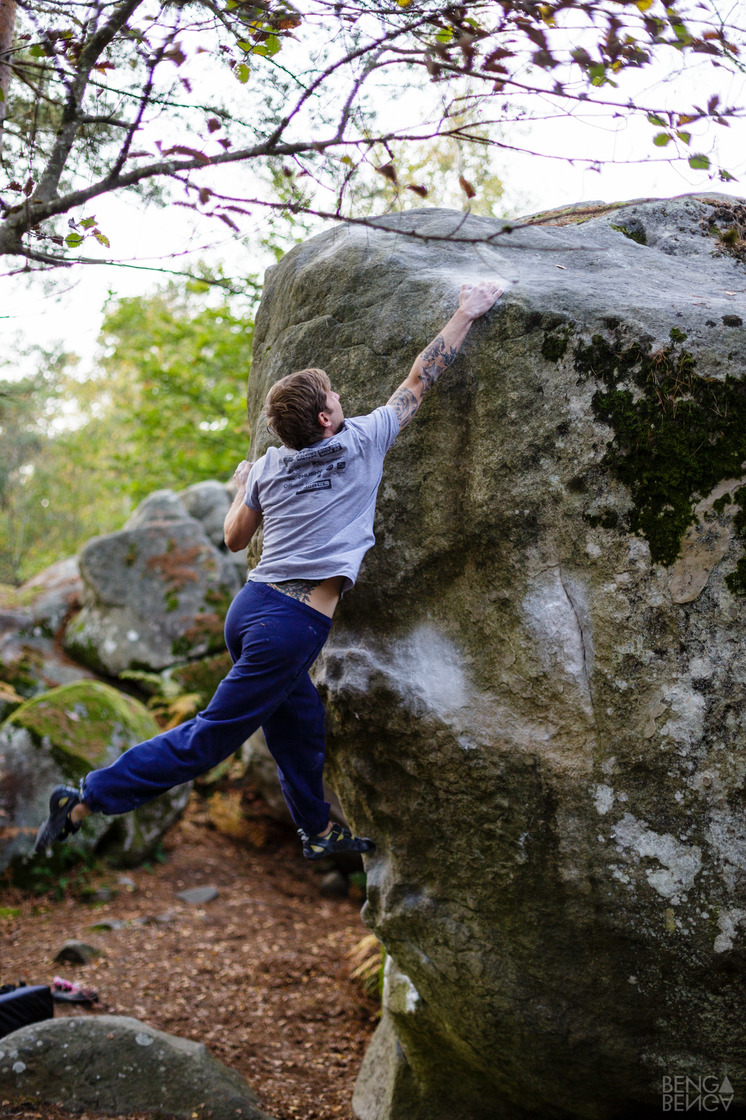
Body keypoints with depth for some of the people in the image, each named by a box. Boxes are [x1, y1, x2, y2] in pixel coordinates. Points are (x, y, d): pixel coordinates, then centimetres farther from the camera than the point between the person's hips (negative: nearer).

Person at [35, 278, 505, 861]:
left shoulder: (269, 467, 8)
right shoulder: (361, 441, -5)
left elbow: (234, 538, 20)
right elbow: (419, 381, 5)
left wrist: (241, 485, 37)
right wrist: (467, 312, 15)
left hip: (251, 605, 8)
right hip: (292, 626, -7)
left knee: (301, 724, 23)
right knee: (209, 737, -1)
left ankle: (318, 829, 39)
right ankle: (87, 799, -1)